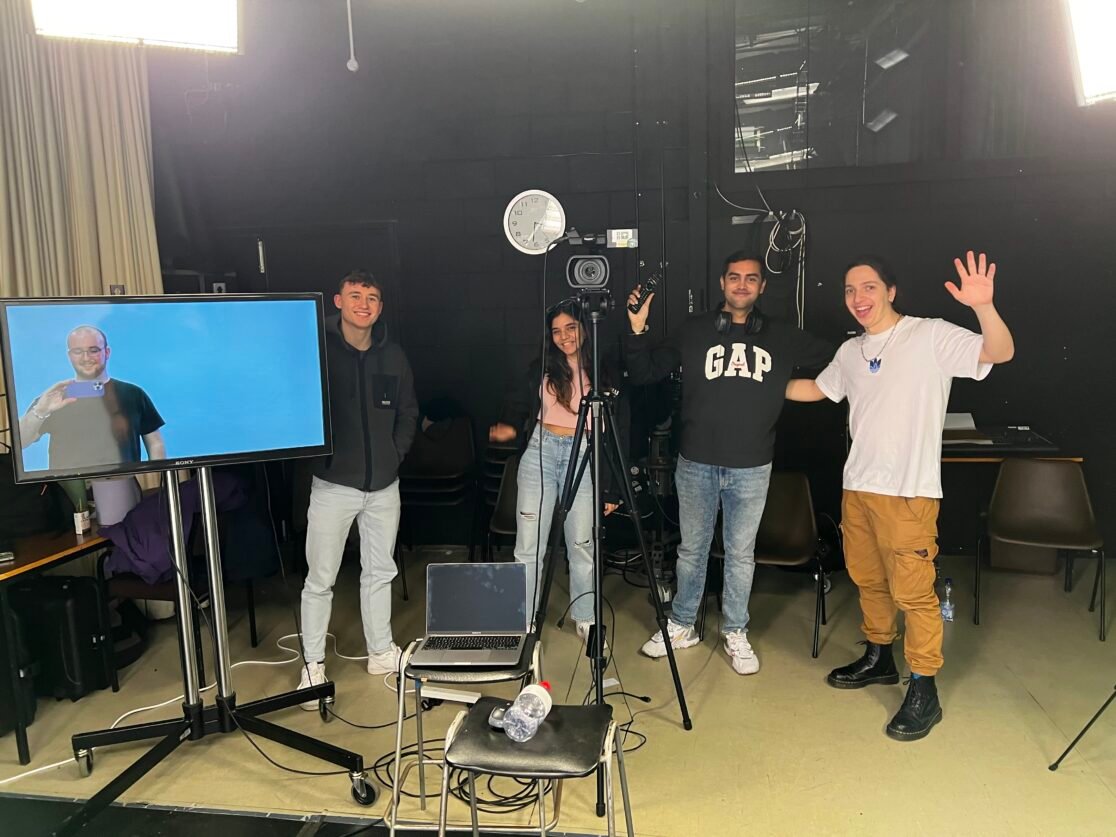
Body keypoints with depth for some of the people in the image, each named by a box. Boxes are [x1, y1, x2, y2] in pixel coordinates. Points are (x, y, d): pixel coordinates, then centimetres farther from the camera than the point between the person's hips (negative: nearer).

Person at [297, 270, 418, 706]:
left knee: (380, 572, 15)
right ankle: (313, 664, 18)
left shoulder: (393, 355, 4)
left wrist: (397, 452, 5)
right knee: (320, 579, 3)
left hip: (384, 485, 4)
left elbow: (408, 412, 14)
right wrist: (317, 454, -9)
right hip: (334, 485, -4)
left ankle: (381, 652, 30)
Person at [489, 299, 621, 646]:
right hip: (540, 452, 1)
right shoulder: (540, 369, 7)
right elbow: (517, 406, 3)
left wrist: (611, 488, 0)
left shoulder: (603, 374, 3)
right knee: (529, 545, 2)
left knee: (582, 546, 5)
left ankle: (586, 620, 24)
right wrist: (508, 427, -22)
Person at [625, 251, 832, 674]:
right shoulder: (694, 330, 1)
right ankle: (681, 625, 30)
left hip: (752, 468, 0)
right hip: (696, 464, 0)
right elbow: (644, 374, 2)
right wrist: (637, 331, -11)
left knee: (741, 554, 12)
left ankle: (736, 634, 28)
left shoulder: (782, 337, 3)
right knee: (692, 549, 13)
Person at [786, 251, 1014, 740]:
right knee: (868, 579, 18)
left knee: (912, 591, -4)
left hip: (908, 492, -7)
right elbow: (816, 389, 27)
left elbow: (1000, 353, -19)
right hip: (857, 486, 7)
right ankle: (879, 659, 37)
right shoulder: (850, 352, 12)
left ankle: (924, 691, 10)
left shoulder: (931, 336, -8)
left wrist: (984, 307, -37)